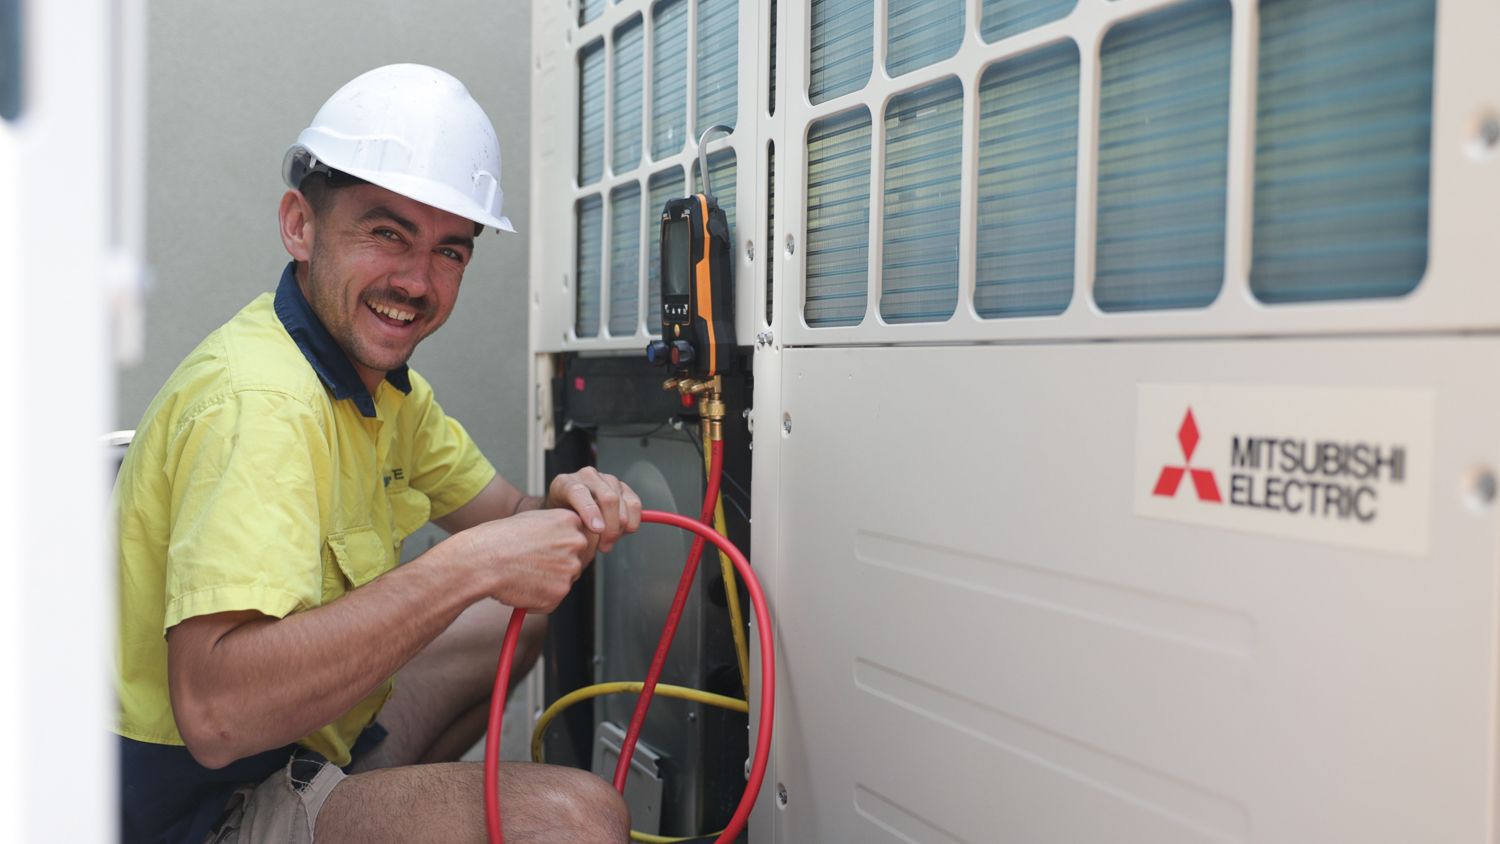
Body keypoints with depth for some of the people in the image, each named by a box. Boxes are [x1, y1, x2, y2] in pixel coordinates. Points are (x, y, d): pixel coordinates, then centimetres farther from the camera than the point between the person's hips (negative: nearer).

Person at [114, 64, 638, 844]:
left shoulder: (387, 383, 4)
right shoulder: (258, 400, -26)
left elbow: (503, 516, 10)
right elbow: (213, 712, -36)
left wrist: (564, 509, -13)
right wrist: (467, 567, -35)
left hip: (305, 736, 10)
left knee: (534, 610, 22)